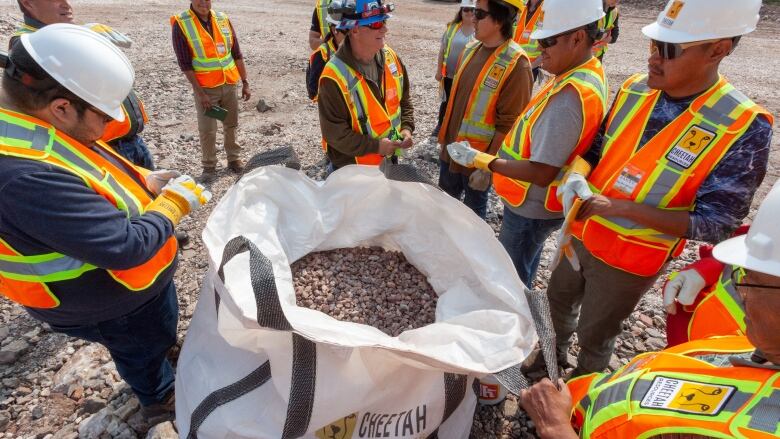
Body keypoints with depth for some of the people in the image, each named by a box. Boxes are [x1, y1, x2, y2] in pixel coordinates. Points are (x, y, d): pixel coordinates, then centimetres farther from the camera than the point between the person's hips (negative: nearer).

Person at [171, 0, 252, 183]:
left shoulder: (223, 19, 3)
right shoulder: (181, 23, -9)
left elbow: (237, 54, 8)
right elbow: (185, 64, -11)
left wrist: (245, 82, 5)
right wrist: (200, 92, -15)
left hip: (229, 84, 4)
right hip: (205, 88, -4)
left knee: (231, 124, 14)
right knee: (207, 130, 2)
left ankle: (234, 159, 30)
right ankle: (209, 167, 16)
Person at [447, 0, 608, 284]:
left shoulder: (569, 97, -31)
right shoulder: (588, 73, 2)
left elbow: (541, 173, -30)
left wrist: (481, 161, -24)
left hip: (533, 208, -10)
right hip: (536, 202, 10)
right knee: (523, 271, 29)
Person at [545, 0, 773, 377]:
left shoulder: (744, 127, -21)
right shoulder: (635, 89, -6)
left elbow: (716, 225, -21)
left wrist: (621, 208, -31)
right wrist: (578, 178, -16)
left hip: (630, 260, -5)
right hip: (582, 231, 5)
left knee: (594, 334, 16)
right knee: (558, 297, 26)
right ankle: (553, 357, 56)